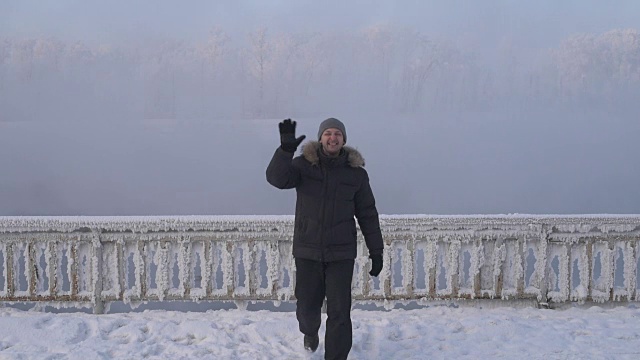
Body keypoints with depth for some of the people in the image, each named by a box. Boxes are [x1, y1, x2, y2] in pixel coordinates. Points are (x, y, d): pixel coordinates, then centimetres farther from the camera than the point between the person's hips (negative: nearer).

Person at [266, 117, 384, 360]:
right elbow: (277, 178, -22)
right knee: (307, 306, 16)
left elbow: (368, 214, 4)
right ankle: (310, 333, 50)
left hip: (341, 254, 0)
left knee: (339, 313, -5)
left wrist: (376, 251, 3)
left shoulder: (356, 172, 0)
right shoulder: (305, 164, -3)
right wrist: (286, 149, -38)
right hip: (307, 251, 1)